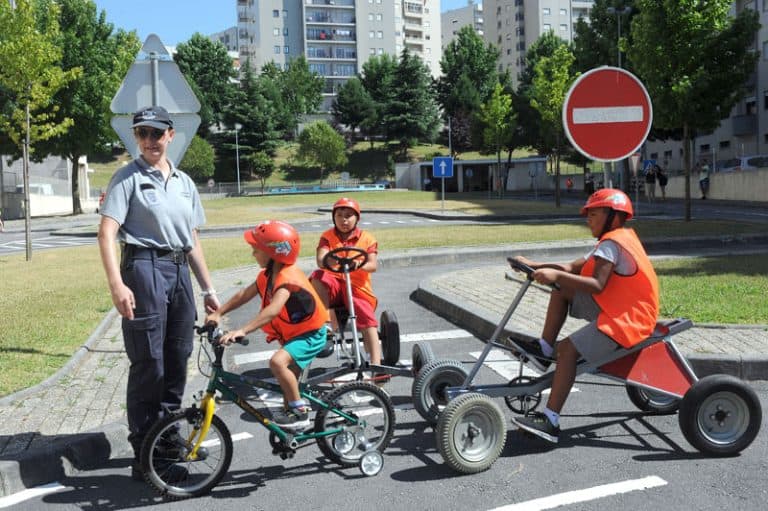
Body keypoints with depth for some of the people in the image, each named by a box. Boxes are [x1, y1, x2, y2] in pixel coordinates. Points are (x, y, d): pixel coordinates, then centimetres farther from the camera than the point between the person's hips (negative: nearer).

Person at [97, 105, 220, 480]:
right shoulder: (128, 178, -2)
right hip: (144, 269, -6)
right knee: (148, 365, -4)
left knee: (177, 362, 12)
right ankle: (143, 456, 7)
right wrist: (117, 285, -24)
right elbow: (107, 233, -12)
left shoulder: (185, 182, 16)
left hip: (180, 273, 6)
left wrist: (208, 289, 16)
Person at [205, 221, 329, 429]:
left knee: (278, 361, -28)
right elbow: (244, 294, 7)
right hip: (292, 333, 10)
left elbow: (273, 310, -43)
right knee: (288, 378, 21)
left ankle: (300, 411, -16)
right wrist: (218, 313, -1)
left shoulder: (287, 278, -29)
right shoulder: (267, 275, 0)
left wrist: (242, 330, -50)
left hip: (311, 334, -10)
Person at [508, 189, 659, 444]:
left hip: (627, 319, -11)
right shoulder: (618, 238, 16)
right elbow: (572, 268, 12)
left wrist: (556, 274, -35)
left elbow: (597, 285, -31)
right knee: (562, 287, 8)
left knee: (568, 348, -24)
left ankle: (551, 422, -24)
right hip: (615, 307, 11)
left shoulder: (611, 243, -16)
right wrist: (535, 265, 3)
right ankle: (545, 349, 6)